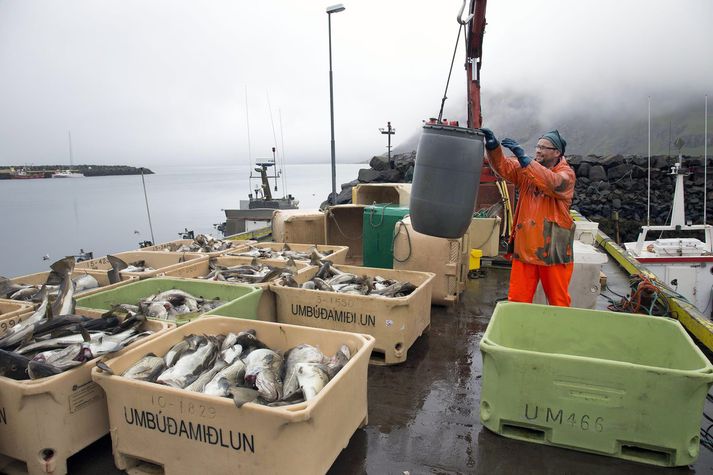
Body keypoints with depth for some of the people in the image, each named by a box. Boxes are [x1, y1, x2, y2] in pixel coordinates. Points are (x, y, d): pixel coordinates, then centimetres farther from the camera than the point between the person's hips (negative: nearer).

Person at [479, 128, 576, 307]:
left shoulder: (566, 174, -5)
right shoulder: (526, 169, 8)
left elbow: (552, 183, -27)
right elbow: (504, 166, -7)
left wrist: (524, 159, -31)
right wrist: (493, 147, -25)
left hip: (553, 250, -3)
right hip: (525, 248, 3)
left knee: (558, 301, 12)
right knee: (517, 299, 8)